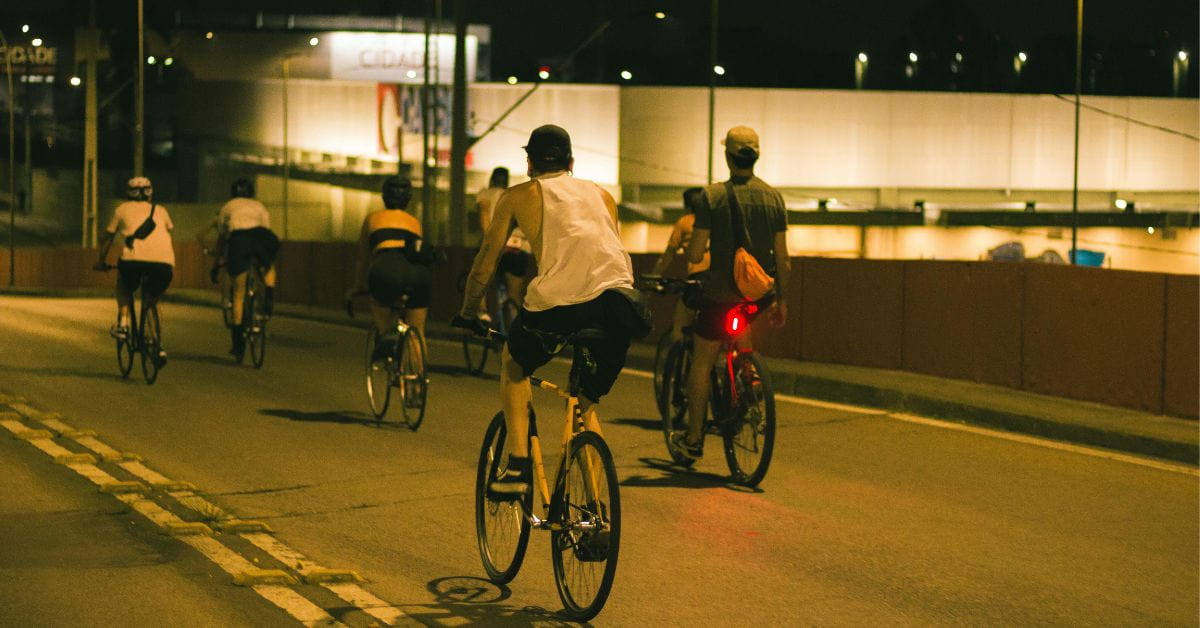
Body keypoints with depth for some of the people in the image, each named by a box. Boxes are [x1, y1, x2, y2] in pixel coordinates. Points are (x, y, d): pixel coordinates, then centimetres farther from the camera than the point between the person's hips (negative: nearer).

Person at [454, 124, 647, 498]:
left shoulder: (518, 197, 21)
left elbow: (486, 260, 26)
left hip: (557, 301, -3)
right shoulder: (600, 194, 30)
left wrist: (468, 313, 40)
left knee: (514, 364, 28)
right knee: (586, 403, 24)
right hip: (618, 299, 3)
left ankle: (518, 466, 14)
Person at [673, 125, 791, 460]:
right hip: (761, 295, 4)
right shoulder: (774, 197, 0)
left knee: (701, 363, 12)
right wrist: (781, 300, 15)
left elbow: (695, 254, -10)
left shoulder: (712, 196, -11)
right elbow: (782, 259, 3)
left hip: (722, 294, -4)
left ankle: (693, 439, 15)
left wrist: (688, 246, 13)